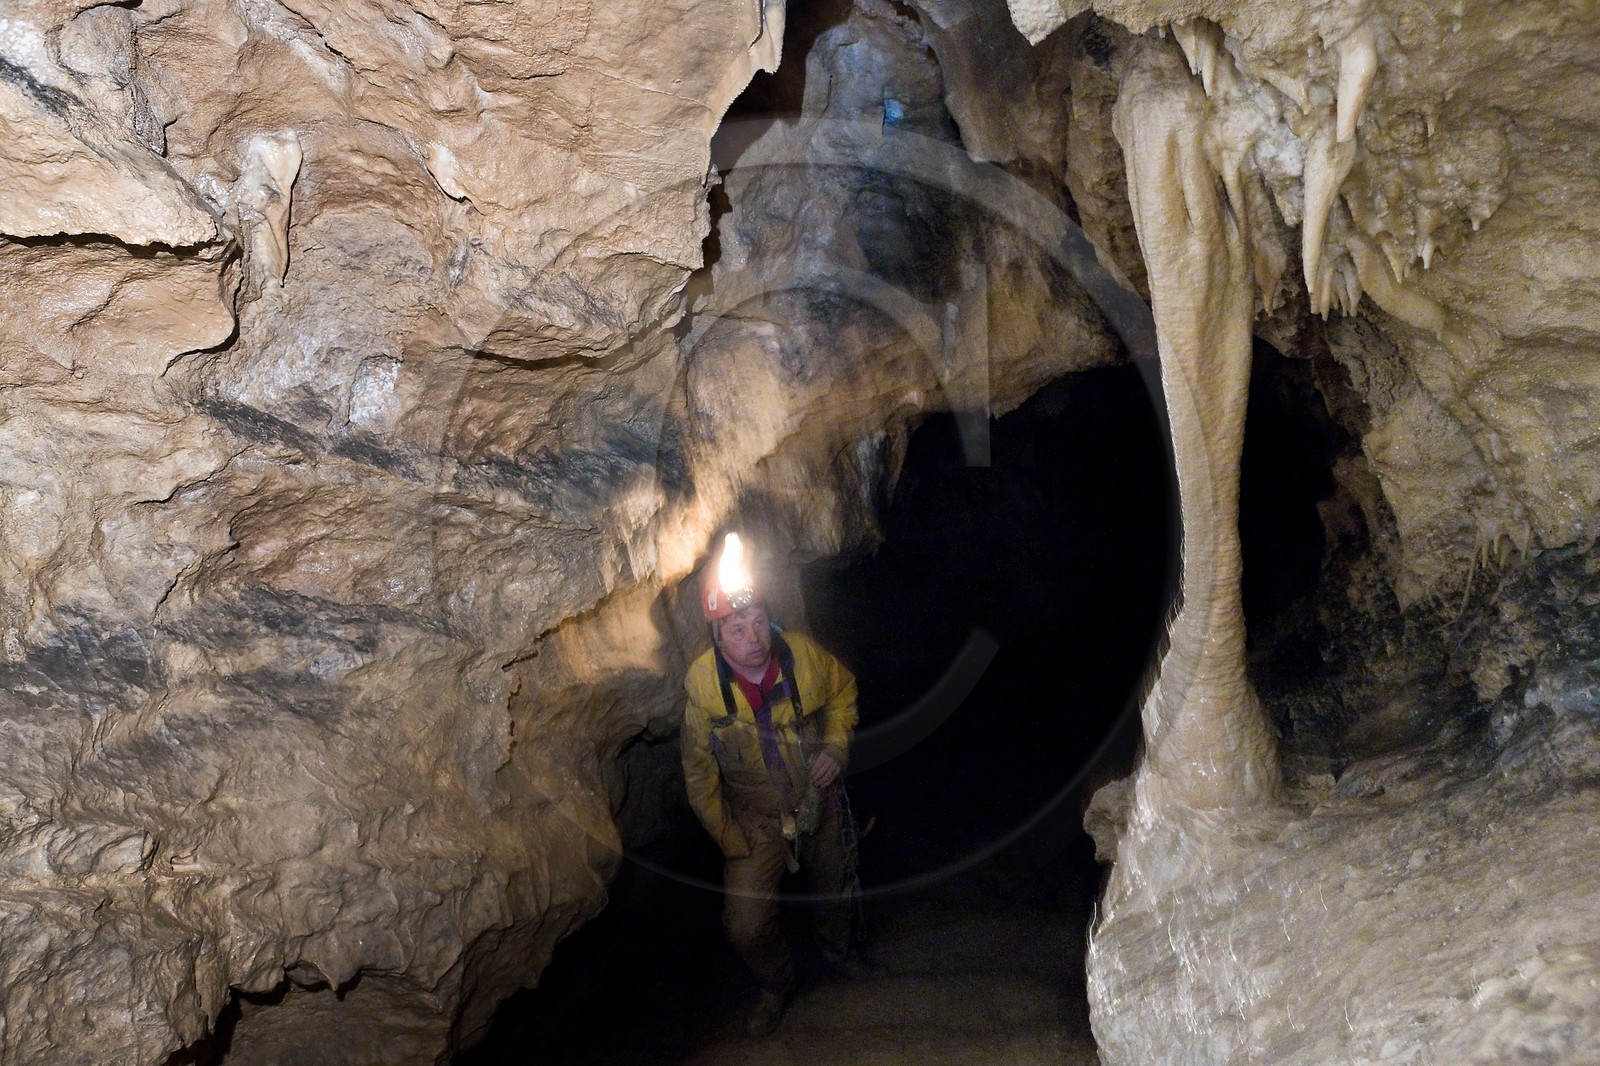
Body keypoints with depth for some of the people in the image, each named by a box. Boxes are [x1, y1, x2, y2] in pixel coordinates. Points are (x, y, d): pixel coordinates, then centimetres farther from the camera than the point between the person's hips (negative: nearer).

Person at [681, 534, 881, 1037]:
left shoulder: (803, 654, -22)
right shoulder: (703, 684, -25)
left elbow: (843, 692, 1)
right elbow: (700, 775, -13)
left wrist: (836, 746, -13)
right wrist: (731, 843, -11)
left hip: (821, 802, 2)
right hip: (756, 819, -2)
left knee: (835, 890, 23)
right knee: (746, 925, -7)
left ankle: (840, 954, 57)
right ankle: (775, 985, 27)